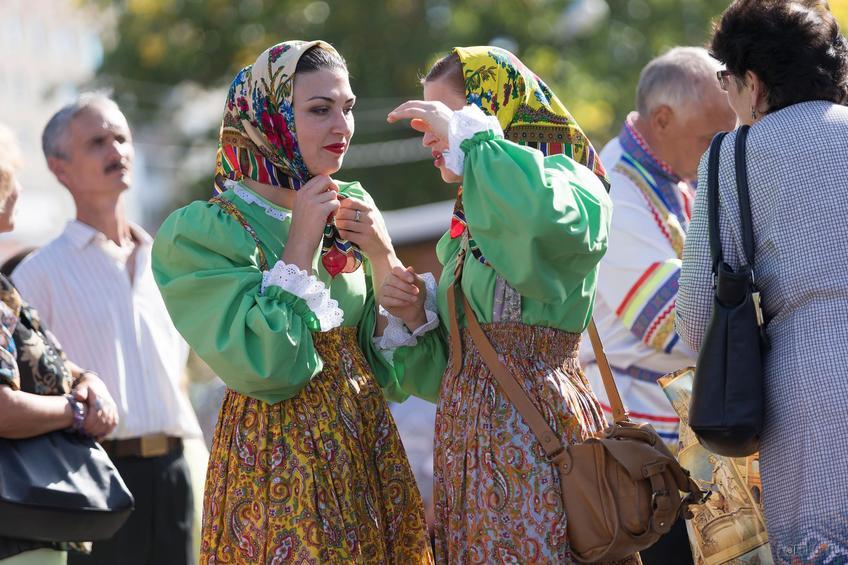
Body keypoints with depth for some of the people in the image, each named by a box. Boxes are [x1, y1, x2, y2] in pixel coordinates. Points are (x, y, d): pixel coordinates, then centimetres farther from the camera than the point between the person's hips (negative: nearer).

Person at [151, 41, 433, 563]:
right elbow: (265, 368, -21)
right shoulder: (201, 231, -11)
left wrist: (383, 255, -9)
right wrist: (301, 242, -16)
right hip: (279, 459, -6)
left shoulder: (353, 208, 6)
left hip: (370, 450, 6)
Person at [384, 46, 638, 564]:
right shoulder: (469, 227, 19)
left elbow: (541, 213, -34)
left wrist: (465, 130, -18)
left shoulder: (563, 180, -5)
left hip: (533, 424, -8)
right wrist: (416, 318, 0)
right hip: (468, 431, 8)